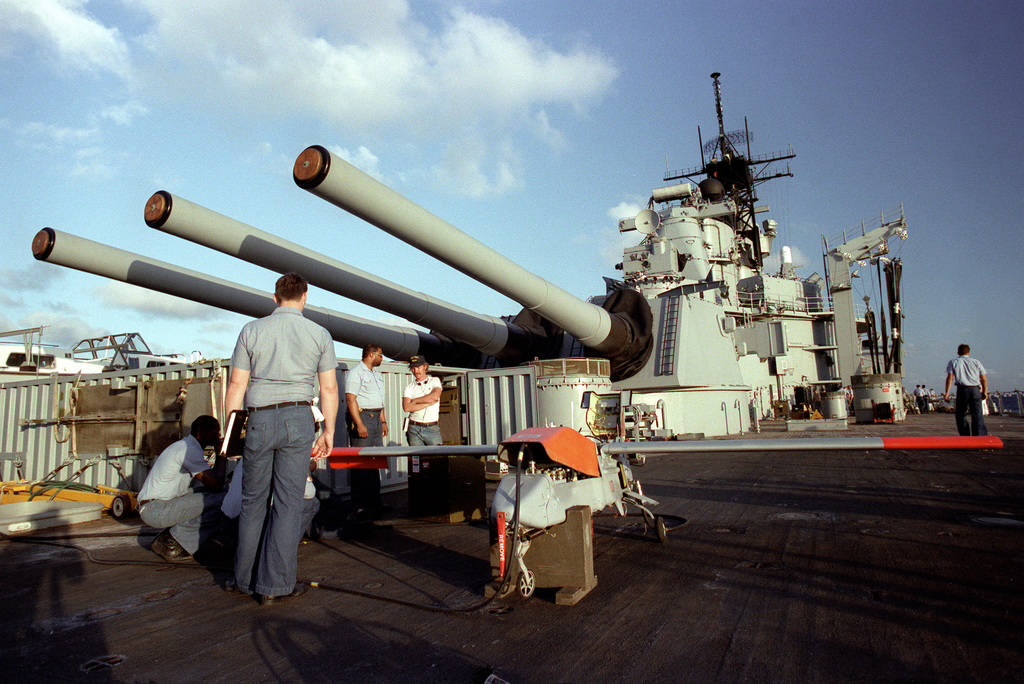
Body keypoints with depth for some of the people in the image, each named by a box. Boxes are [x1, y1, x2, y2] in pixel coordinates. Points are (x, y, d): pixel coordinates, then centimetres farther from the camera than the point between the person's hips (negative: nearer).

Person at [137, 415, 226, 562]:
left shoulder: (185, 445, 15)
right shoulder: (190, 450, -17)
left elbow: (211, 481, 19)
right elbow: (216, 485, -21)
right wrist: (222, 455, -10)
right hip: (155, 510, -10)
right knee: (218, 500, -20)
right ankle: (170, 542, -6)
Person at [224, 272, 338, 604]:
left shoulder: (252, 330, 4)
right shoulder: (319, 334, 4)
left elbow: (236, 384, 3)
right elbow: (329, 388, 3)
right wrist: (328, 431, 10)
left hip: (258, 419, 1)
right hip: (297, 419, -1)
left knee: (253, 501, 13)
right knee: (288, 501, 4)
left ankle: (245, 579, 23)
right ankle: (276, 584, 8)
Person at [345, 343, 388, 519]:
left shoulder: (377, 374, 21)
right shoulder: (355, 372, -8)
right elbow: (350, 399, -15)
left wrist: (383, 421, 20)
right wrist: (359, 424, -21)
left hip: (376, 417, 9)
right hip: (362, 417, -9)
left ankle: (375, 503, 16)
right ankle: (360, 506, -3)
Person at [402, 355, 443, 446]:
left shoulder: (435, 381, 11)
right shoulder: (409, 387, 9)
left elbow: (435, 396, -10)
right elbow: (406, 407, -7)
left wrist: (415, 401, -3)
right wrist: (429, 403, -8)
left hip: (432, 429, -1)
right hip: (414, 429, 1)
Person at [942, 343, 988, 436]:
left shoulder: (953, 362, 11)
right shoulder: (976, 362, 16)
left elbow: (950, 378, -1)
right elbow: (984, 379, 12)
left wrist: (947, 392, -3)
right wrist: (985, 392, 21)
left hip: (962, 389, -1)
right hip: (975, 390, 1)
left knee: (961, 415, 7)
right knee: (978, 415, 0)